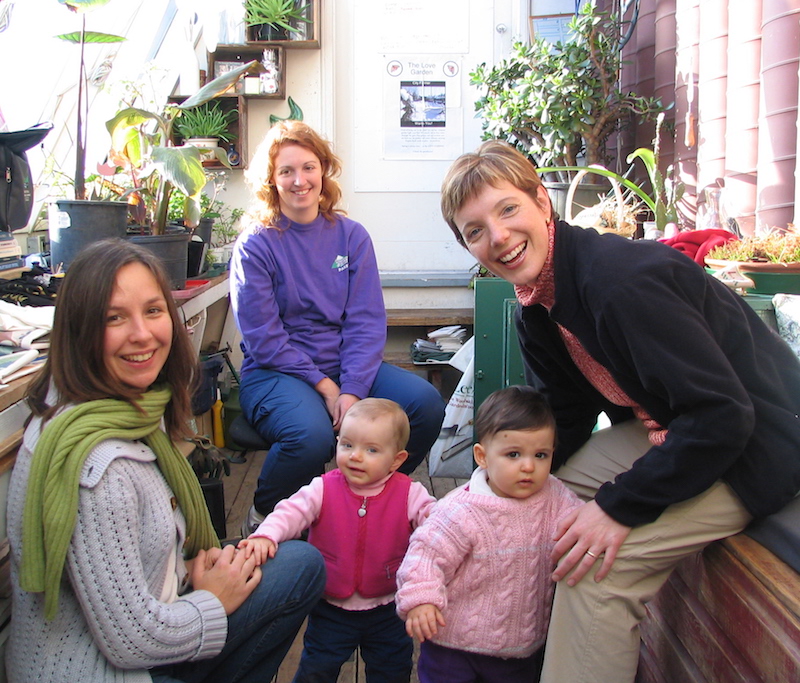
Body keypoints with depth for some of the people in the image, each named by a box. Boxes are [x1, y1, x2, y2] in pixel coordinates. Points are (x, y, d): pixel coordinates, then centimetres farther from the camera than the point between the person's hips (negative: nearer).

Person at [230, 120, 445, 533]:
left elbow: (367, 323, -2)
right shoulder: (255, 245, -4)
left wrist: (351, 391, -17)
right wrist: (324, 387, -17)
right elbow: (263, 337, -9)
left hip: (347, 369, 4)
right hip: (275, 373, -4)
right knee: (312, 434, -35)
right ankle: (264, 516, -2)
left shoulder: (351, 236, 6)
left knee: (426, 404, -20)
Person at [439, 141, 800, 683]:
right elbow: (568, 418, 8)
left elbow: (722, 415, -29)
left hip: (756, 441, -9)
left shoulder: (622, 279, -29)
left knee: (599, 563, -21)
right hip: (665, 428, 9)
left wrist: (621, 505, -26)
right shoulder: (536, 309, 0)